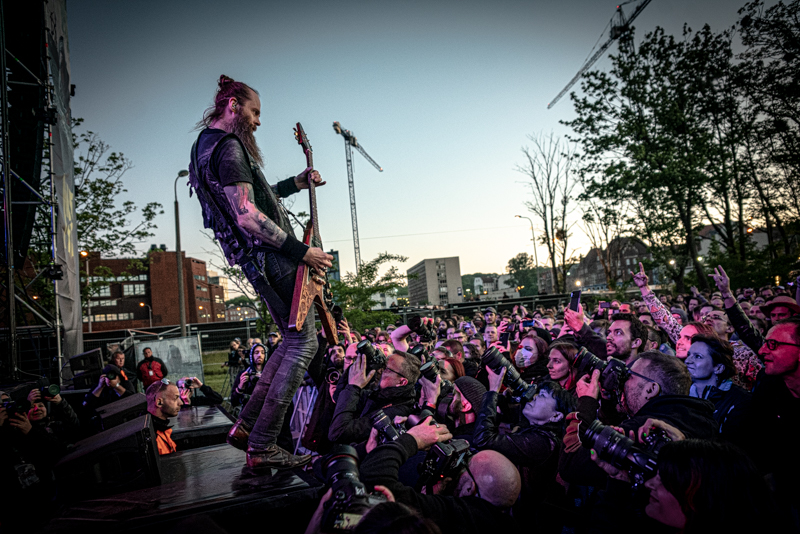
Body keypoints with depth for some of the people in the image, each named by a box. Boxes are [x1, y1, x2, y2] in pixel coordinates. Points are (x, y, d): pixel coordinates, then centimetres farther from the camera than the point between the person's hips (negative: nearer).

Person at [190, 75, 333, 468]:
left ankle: (247, 424, 19)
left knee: (292, 340, 17)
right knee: (303, 343, -6)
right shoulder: (228, 147, -14)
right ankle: (262, 447, -3)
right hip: (270, 258, -11)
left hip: (259, 260, 11)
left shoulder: (206, 144, 20)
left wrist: (297, 182, 26)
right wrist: (302, 251, -20)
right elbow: (248, 217, -24)